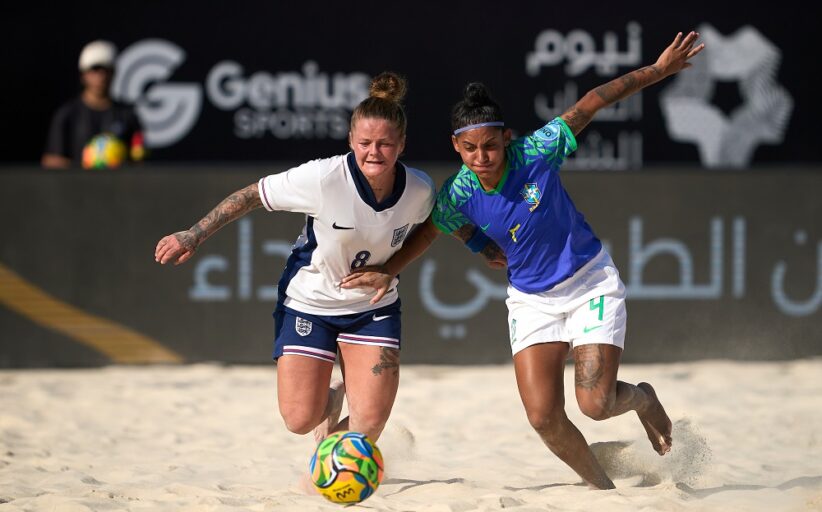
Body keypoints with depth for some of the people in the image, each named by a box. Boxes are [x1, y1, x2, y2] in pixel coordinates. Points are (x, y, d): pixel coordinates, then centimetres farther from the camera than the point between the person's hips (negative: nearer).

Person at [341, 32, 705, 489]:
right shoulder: (459, 195, -14)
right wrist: (387, 271, -4)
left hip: (591, 283, -3)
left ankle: (641, 398, 23)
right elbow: (428, 232, 7)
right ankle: (602, 487, 15)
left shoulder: (535, 153, -22)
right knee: (544, 416, -10)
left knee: (596, 404, -14)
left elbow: (591, 104, -14)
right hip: (531, 299, 3)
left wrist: (660, 69, -11)